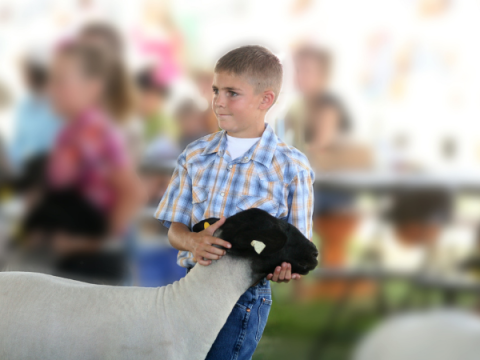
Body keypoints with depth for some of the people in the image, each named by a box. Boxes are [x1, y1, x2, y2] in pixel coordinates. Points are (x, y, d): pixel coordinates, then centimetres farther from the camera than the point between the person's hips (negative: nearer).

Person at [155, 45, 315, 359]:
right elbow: (175, 227, 6)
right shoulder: (195, 156, 6)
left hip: (244, 296, -5)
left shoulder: (291, 168, -7)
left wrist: (284, 269, -28)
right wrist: (194, 242, -18)